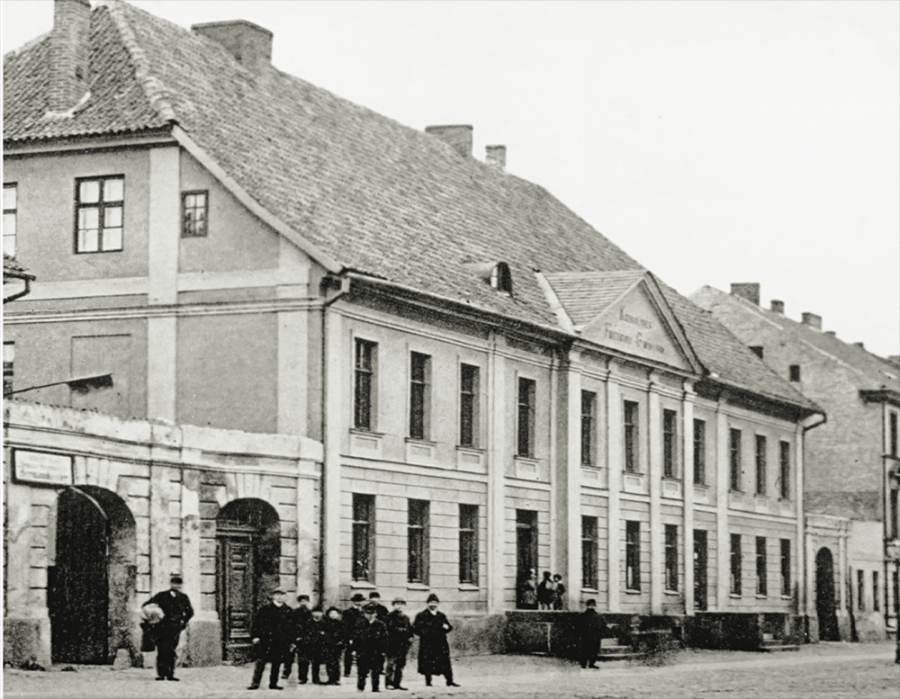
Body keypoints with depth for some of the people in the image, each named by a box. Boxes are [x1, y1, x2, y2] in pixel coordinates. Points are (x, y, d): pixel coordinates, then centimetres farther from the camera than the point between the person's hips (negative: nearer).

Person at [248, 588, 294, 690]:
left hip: (281, 642, 2)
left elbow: (292, 628, 12)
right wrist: (255, 636, -8)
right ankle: (255, 683, -4)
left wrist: (292, 642, 10)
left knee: (277, 663, 4)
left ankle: (273, 683, 13)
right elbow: (256, 623, 2)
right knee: (261, 662, -6)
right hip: (266, 640, -2)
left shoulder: (288, 611, 9)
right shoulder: (265, 609, 3)